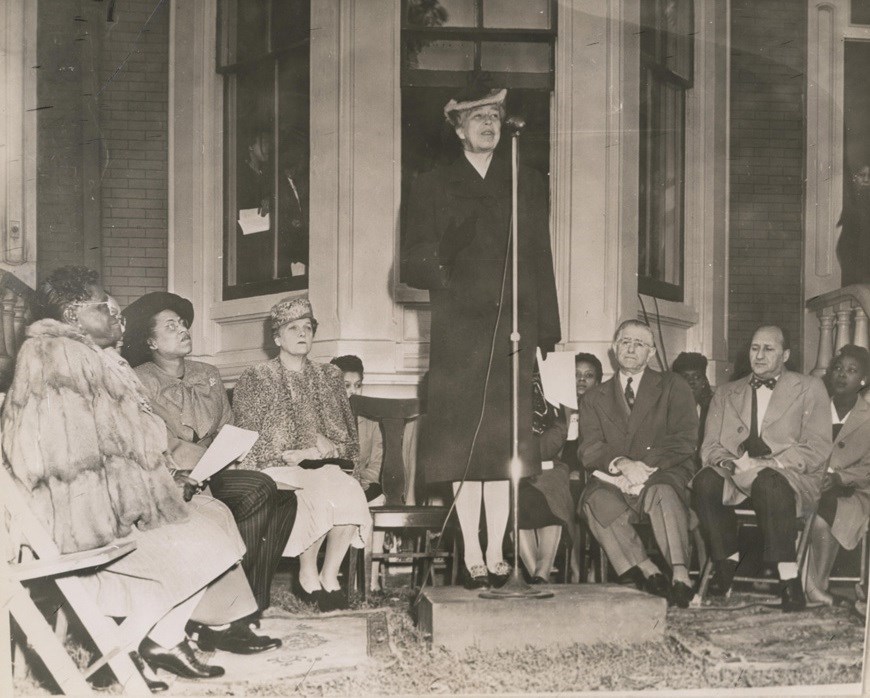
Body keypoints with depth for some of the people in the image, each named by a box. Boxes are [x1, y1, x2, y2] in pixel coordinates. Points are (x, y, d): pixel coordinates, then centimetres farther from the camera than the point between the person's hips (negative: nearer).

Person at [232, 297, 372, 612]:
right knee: (317, 496, -34)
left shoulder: (329, 376, 19)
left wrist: (326, 447, -6)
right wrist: (288, 455, -12)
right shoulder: (255, 378, 9)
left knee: (349, 491, -31)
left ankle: (329, 576, -16)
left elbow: (348, 435, 16)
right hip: (276, 468, -3)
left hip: (322, 465, 3)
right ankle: (307, 576, -13)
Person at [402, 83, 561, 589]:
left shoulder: (528, 186, 16)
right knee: (462, 447, -4)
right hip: (458, 333, -1)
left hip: (513, 332, 1)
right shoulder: (433, 187, 10)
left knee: (503, 445, -1)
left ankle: (497, 553, 5)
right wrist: (440, 273, -19)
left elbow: (542, 263, 13)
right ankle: (473, 556, 1)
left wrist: (548, 334, 6)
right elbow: (414, 265, 4)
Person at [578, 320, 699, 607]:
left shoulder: (673, 387, 14)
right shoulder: (595, 398, 20)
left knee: (662, 492, -38)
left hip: (664, 474, -2)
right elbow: (589, 450, 6)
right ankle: (646, 571, -33)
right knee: (595, 498, -33)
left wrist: (644, 467, -14)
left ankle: (680, 575, -41)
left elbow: (684, 441, 0)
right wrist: (621, 463, -16)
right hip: (616, 481, 2)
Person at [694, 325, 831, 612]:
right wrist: (726, 463, -13)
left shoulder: (810, 389, 10)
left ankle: (788, 576, -34)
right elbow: (710, 446, 12)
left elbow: (817, 448, -2)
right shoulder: (726, 393, 21)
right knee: (705, 480, -30)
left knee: (769, 482, -39)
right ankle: (726, 560, -15)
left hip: (792, 478, -3)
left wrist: (768, 464, -17)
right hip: (735, 479, 3)